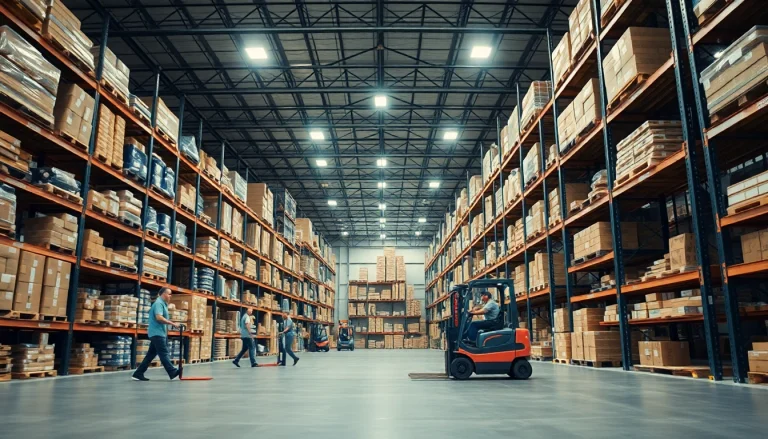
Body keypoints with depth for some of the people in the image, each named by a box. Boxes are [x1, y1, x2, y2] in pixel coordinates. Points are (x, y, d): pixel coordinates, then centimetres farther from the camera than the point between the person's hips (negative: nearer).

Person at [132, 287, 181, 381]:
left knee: (151, 354, 10)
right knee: (164, 354, -7)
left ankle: (138, 374, 12)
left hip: (158, 333, 10)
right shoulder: (159, 303, -13)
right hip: (157, 333, -10)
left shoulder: (162, 303, 19)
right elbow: (159, 318, -25)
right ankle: (173, 372, -7)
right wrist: (173, 324, -23)